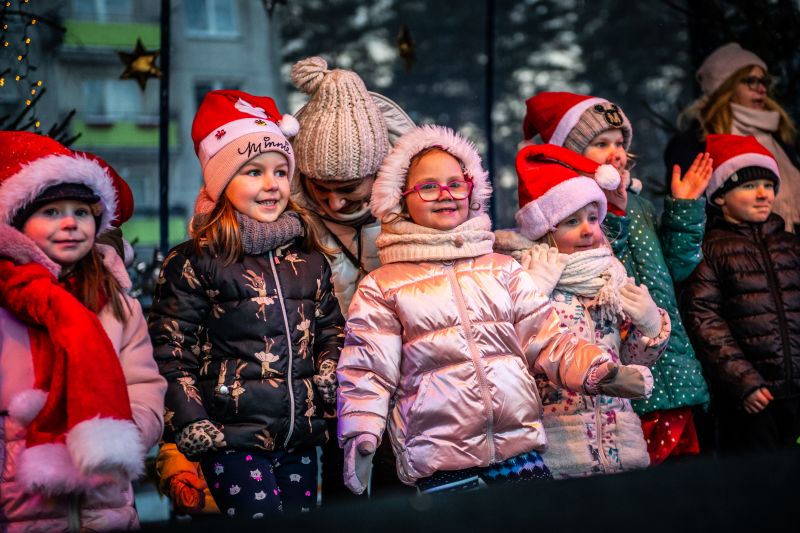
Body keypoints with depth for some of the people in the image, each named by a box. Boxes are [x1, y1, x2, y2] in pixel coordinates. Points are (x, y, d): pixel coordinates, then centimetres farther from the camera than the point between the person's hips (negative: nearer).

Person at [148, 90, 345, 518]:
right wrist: (193, 429, -10)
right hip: (231, 438, -5)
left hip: (300, 436, 6)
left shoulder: (309, 258, 12)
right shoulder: (193, 263, -4)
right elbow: (171, 353, -5)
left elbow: (332, 329, 22)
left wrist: (329, 374, 3)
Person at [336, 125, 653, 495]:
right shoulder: (381, 287, 8)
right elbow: (367, 371, 2)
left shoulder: (503, 270, 17)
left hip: (521, 447, 3)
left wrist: (601, 371, -6)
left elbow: (549, 339, 12)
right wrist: (361, 435, -14)